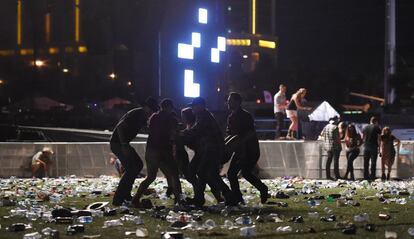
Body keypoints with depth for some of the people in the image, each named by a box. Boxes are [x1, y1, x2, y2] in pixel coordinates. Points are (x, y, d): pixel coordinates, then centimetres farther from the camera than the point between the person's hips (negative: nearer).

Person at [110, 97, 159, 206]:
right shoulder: (135, 114, -19)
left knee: (138, 164, 15)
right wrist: (124, 146, -34)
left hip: (123, 143, 10)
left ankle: (125, 193, 18)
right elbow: (120, 127, -29)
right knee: (131, 169, -15)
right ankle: (118, 199, -13)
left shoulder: (142, 116, 11)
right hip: (117, 143, -10)